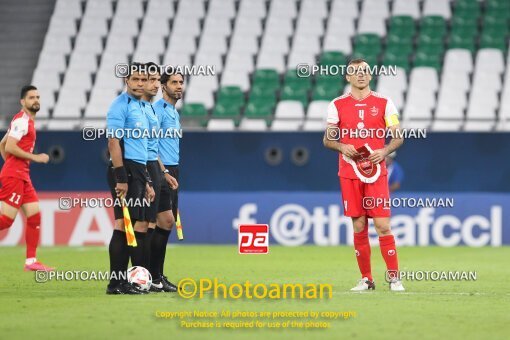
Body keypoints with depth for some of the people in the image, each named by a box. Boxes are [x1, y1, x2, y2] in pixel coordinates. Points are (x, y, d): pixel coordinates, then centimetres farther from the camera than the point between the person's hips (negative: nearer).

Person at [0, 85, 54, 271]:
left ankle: (31, 261, 7)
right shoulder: (22, 120, -11)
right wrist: (35, 157, -17)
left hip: (22, 175, 10)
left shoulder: (27, 120, 18)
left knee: (35, 215, 6)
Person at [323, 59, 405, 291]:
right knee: (359, 227, 2)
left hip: (376, 173, -1)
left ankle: (394, 278, -3)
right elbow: (327, 139, 9)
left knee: (383, 226, -8)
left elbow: (398, 137, 4)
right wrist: (342, 146, -12)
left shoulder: (384, 104, 4)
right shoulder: (337, 105, 6)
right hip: (349, 174, 1)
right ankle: (366, 279, 9)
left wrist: (384, 151, -14)